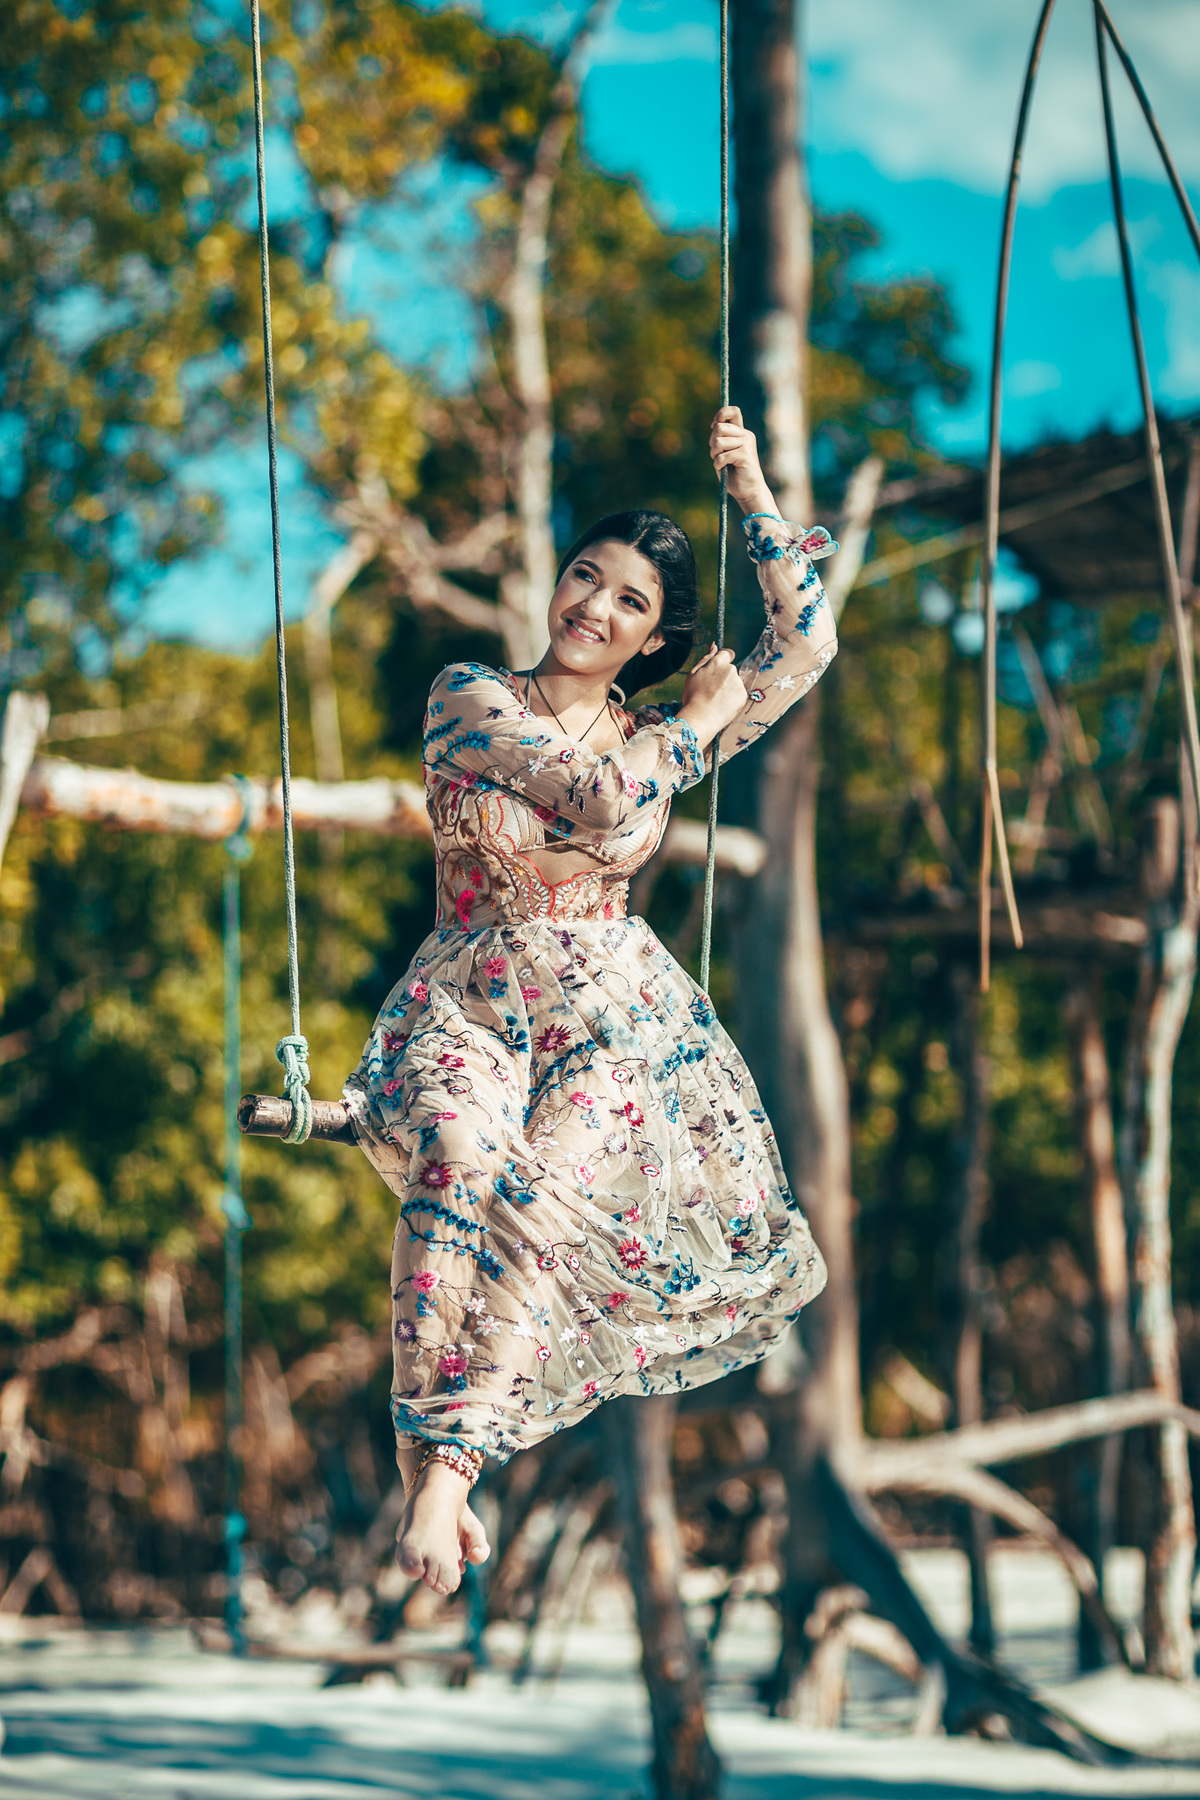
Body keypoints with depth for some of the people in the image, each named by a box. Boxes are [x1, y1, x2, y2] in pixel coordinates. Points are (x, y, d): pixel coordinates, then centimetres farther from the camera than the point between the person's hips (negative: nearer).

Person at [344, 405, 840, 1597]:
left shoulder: (662, 739, 13)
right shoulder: (469, 696, 2)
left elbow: (808, 646, 7)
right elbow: (597, 792, -12)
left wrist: (752, 494, 5)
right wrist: (696, 723, 3)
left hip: (611, 1016, 3)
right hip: (464, 1000, -3)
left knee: (542, 1198, -28)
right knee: (461, 1159, -34)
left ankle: (442, 1466, -26)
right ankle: (427, 1464, -35)